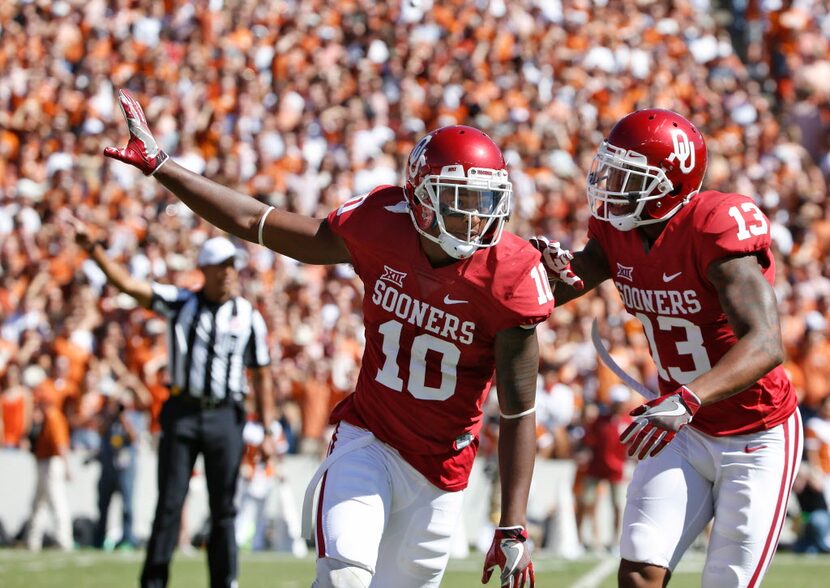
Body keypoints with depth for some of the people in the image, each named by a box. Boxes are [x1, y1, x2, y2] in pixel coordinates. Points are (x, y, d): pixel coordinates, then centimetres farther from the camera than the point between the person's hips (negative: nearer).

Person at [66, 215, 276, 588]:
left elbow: (261, 376, 7)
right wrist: (92, 247, -16)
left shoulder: (249, 317, 5)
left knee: (223, 508, 3)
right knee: (169, 503, 1)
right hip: (182, 413, 0)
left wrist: (266, 430, 2)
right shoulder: (180, 303, 5)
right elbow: (127, 283, -4)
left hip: (226, 417, 0)